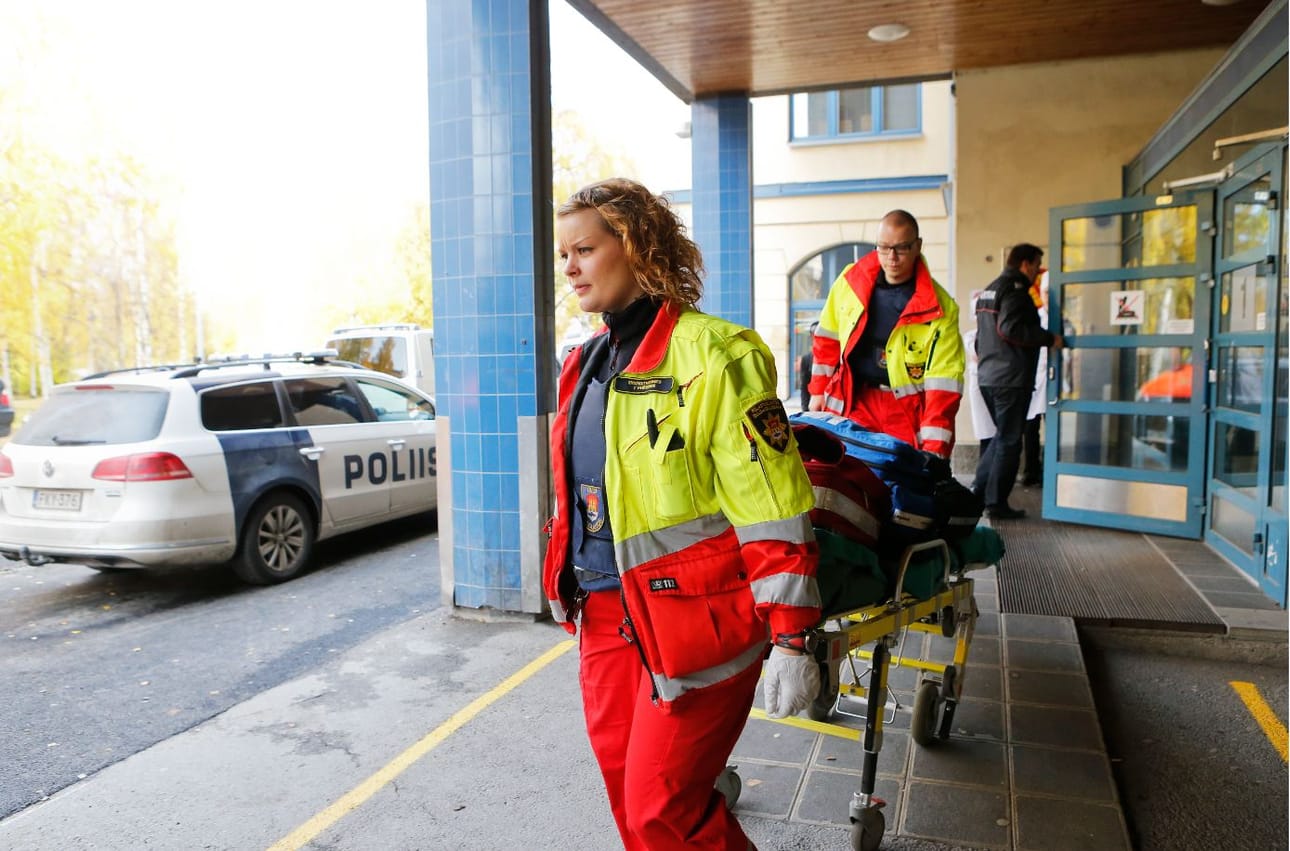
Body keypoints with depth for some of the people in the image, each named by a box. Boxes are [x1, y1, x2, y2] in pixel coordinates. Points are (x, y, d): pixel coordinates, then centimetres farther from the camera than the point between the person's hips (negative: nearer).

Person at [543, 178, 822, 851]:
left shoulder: (711, 355, -15)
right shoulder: (588, 363, 10)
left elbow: (772, 510, -18)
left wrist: (791, 640, -18)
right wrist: (569, 584, 24)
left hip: (693, 618, -7)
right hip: (604, 613, 8)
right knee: (627, 792, 16)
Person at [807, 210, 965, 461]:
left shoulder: (939, 308, -11)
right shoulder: (850, 280, 0)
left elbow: (943, 383, -14)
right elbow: (828, 338, 13)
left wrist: (934, 448, -20)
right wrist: (818, 390, 12)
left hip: (907, 407, -2)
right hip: (851, 400, 2)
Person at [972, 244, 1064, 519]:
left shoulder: (990, 289, 18)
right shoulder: (1015, 289, -11)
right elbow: (1010, 328, -25)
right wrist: (1049, 339, -16)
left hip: (987, 376, 9)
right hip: (1011, 378, -9)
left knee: (1003, 435, 20)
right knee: (1009, 441, -1)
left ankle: (978, 490, 14)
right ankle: (996, 504, 3)